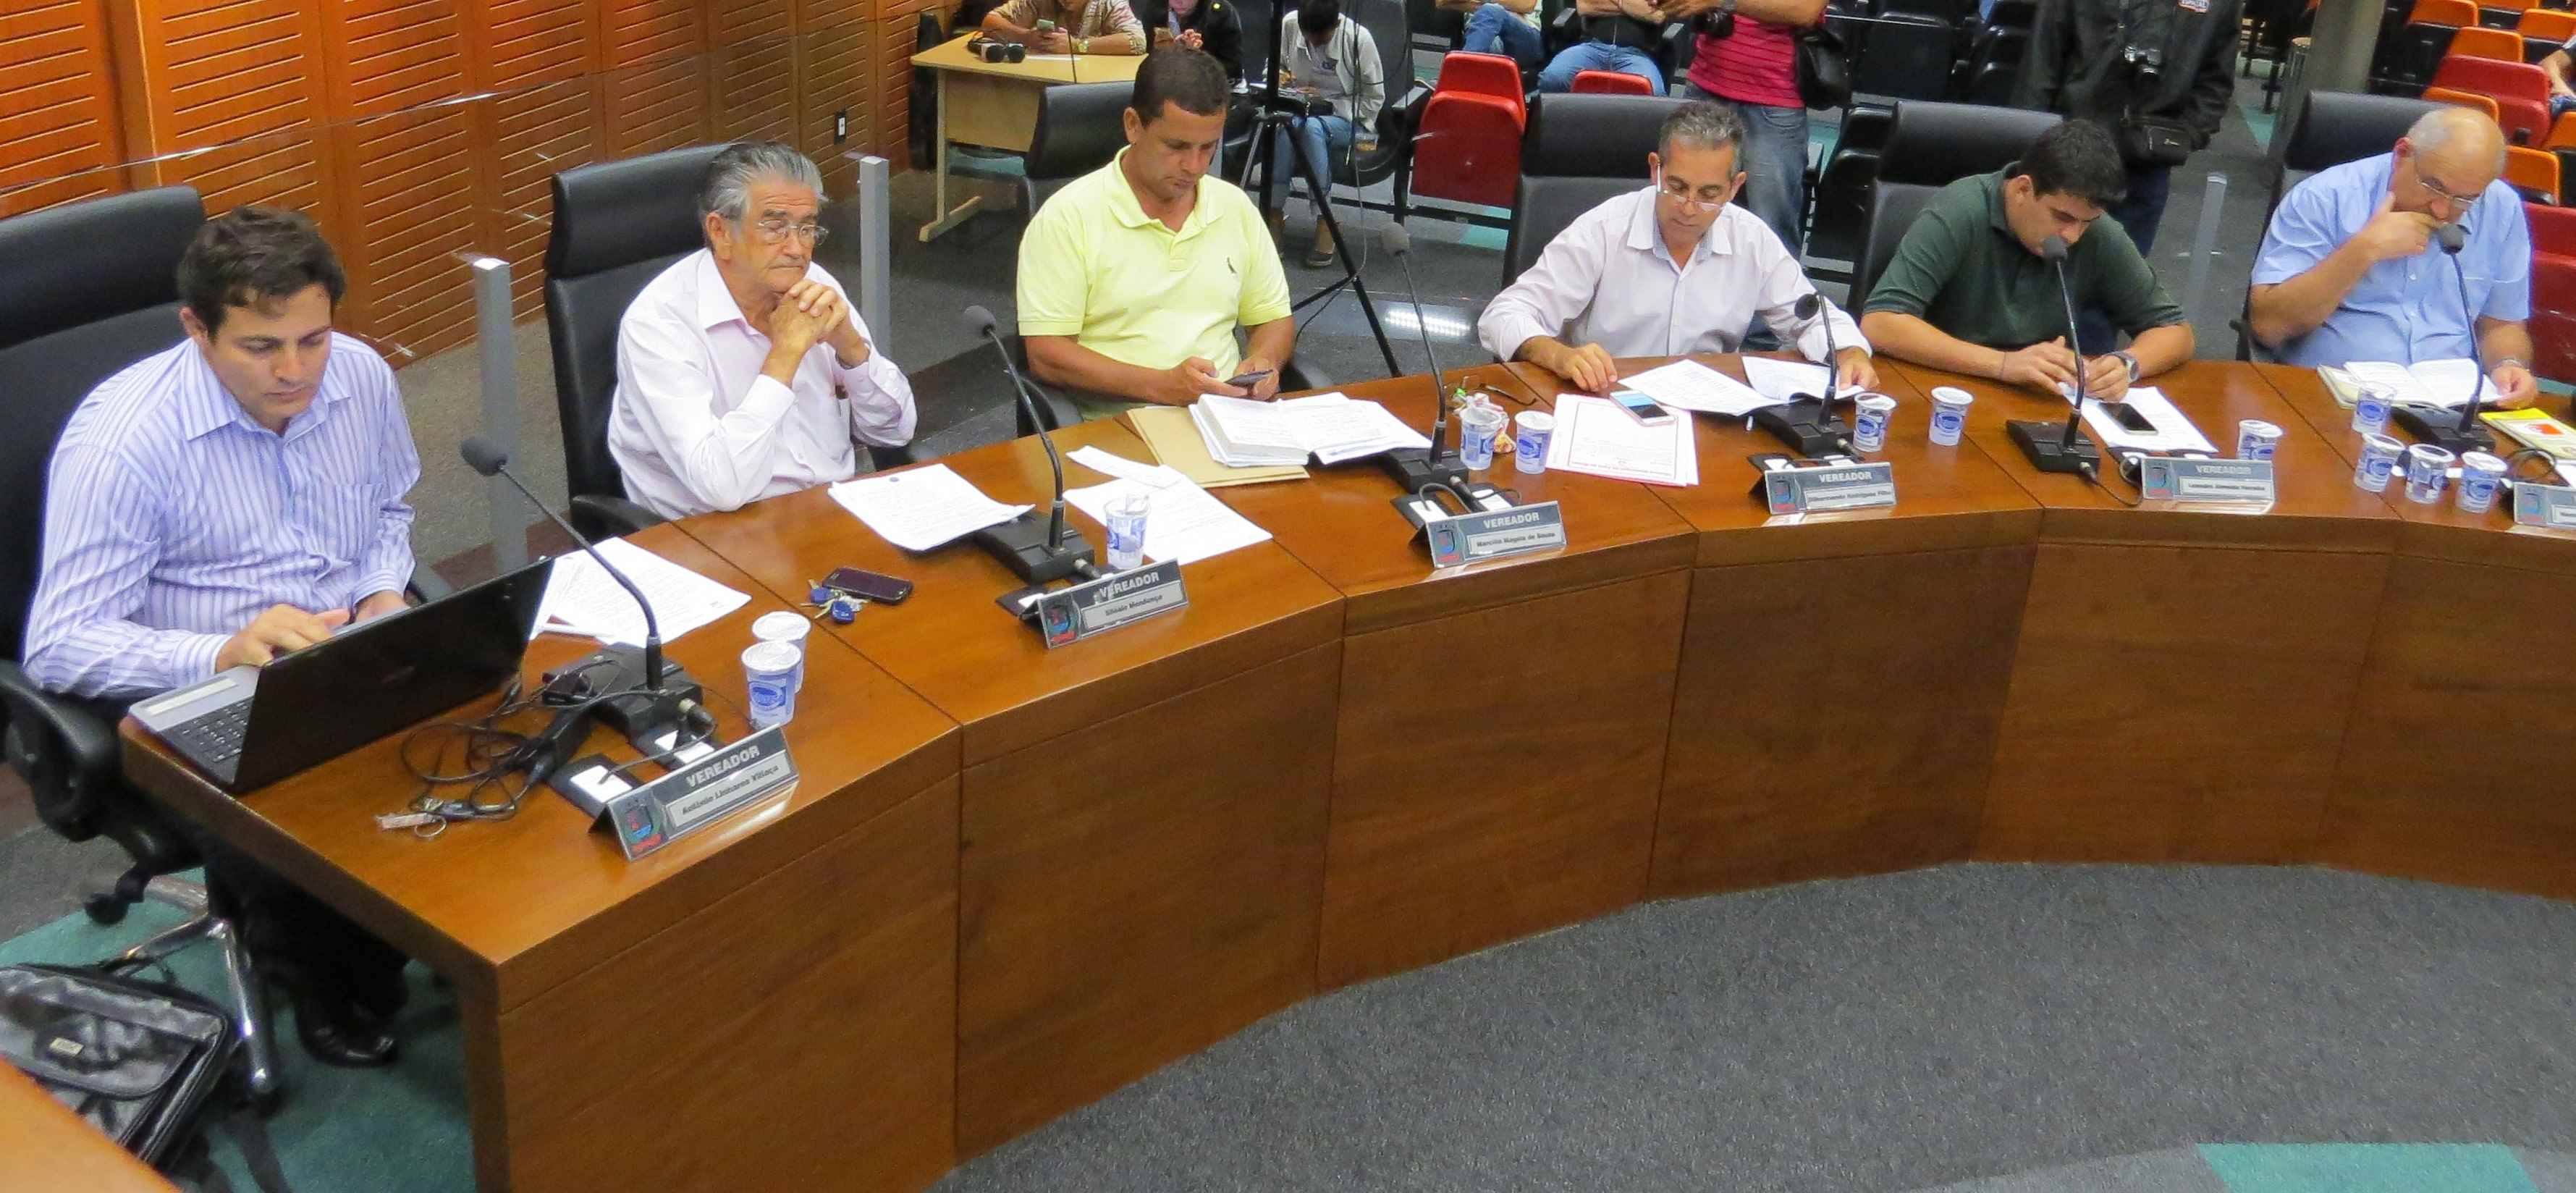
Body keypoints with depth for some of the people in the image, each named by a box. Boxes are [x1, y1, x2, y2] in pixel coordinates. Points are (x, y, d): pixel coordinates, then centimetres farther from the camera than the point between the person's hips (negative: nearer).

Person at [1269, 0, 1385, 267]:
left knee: (1312, 127, -37)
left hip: (1346, 120, -3)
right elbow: (1274, 65, 14)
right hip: (1298, 109, 3)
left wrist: (1326, 104, -17)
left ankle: (1324, 222, -33)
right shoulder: (1289, 25, -5)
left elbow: (1374, 99, -8)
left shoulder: (1358, 38, -15)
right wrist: (1279, 76, -10)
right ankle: (1273, 214, -32)